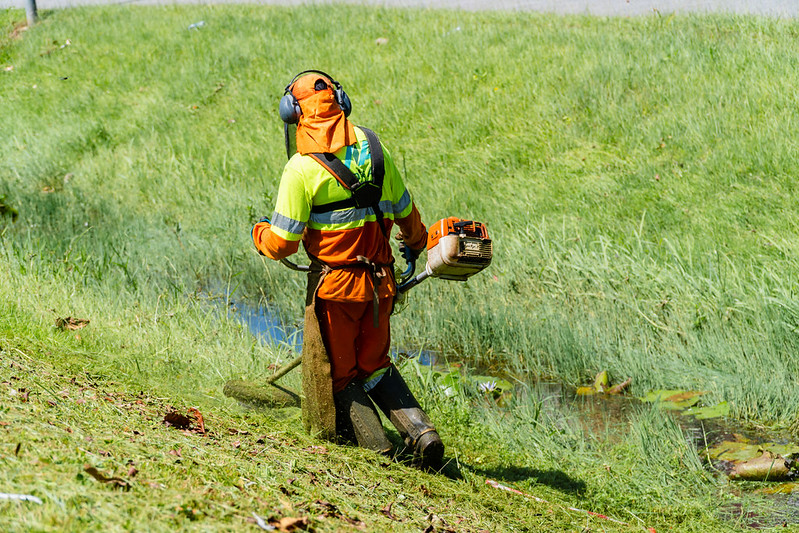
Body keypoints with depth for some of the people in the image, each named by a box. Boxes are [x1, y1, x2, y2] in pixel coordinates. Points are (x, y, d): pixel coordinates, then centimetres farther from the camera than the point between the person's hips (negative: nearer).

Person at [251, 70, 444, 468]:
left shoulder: (301, 168, -13)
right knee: (375, 366, 22)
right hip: (380, 282, 5)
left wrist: (259, 233, 12)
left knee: (338, 376, 12)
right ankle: (420, 430, 6)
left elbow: (282, 244, -11)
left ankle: (375, 443, 0)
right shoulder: (373, 149, 2)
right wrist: (416, 243, 37)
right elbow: (405, 211, 15)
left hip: (334, 286, -5)